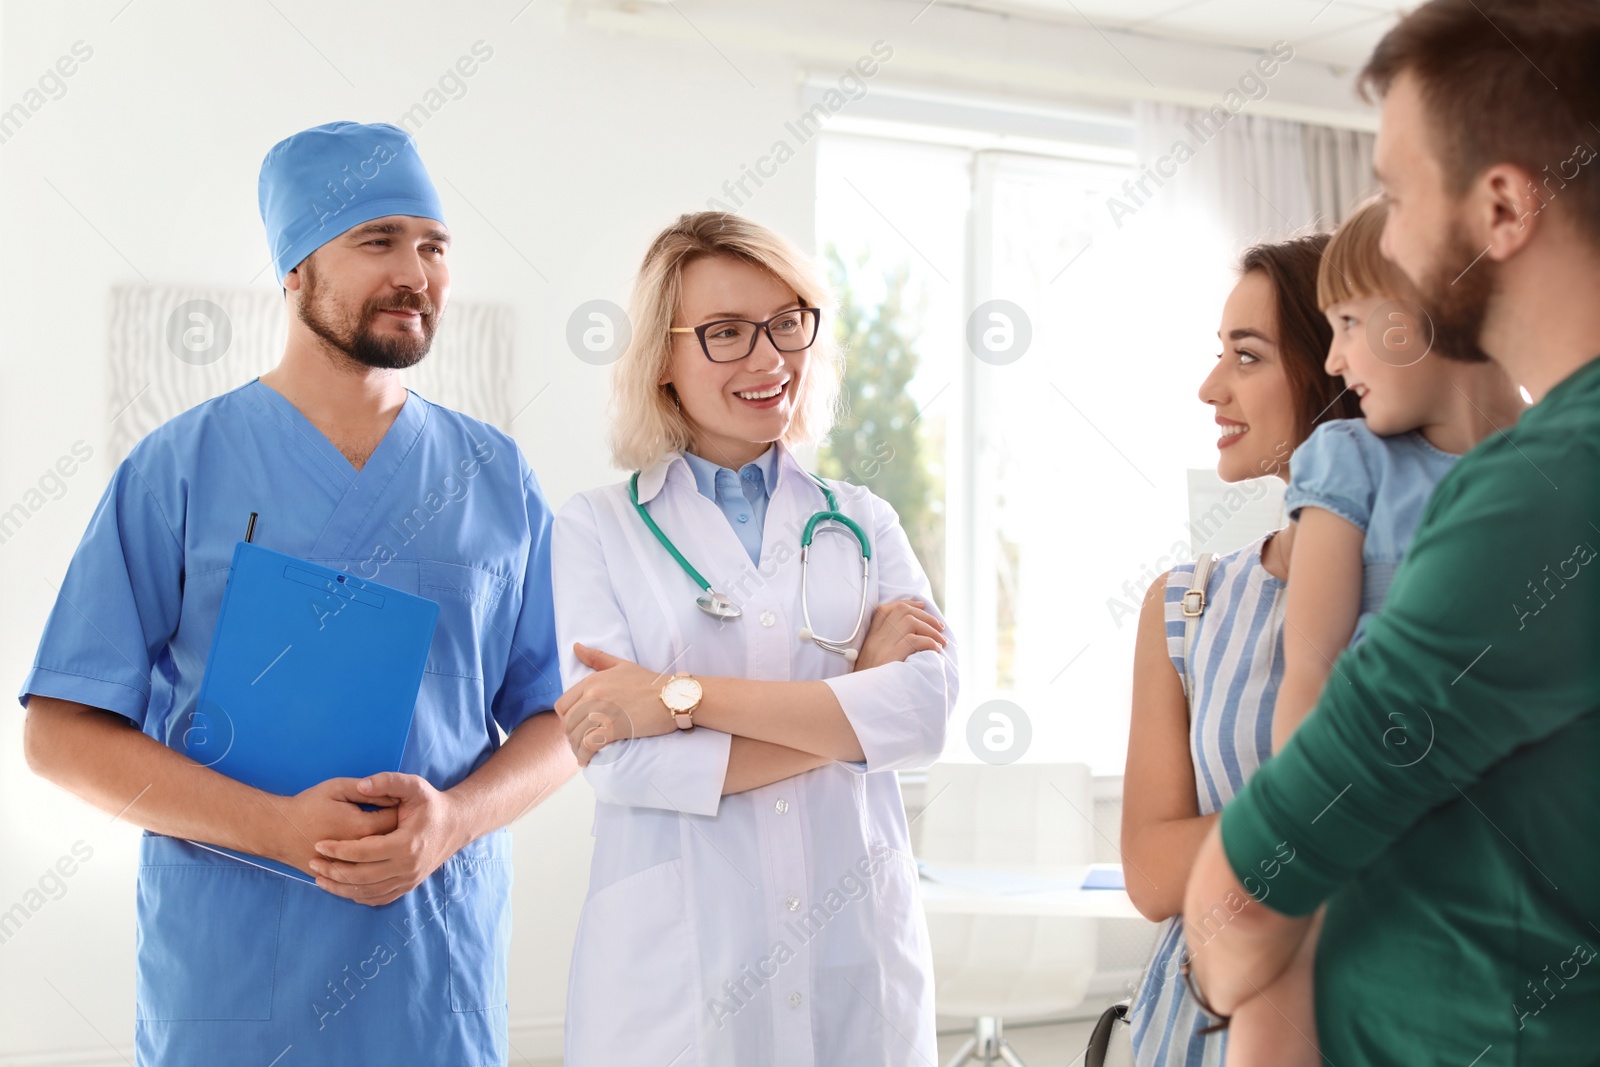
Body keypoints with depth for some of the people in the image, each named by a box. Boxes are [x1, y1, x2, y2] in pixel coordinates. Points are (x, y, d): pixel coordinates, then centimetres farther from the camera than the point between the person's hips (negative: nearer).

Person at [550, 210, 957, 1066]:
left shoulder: (863, 523, 7)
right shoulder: (597, 528, -1)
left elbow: (925, 708, -9)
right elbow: (618, 762, -13)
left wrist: (684, 695, -16)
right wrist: (852, 692, -10)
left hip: (859, 958, 3)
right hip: (675, 965, -2)